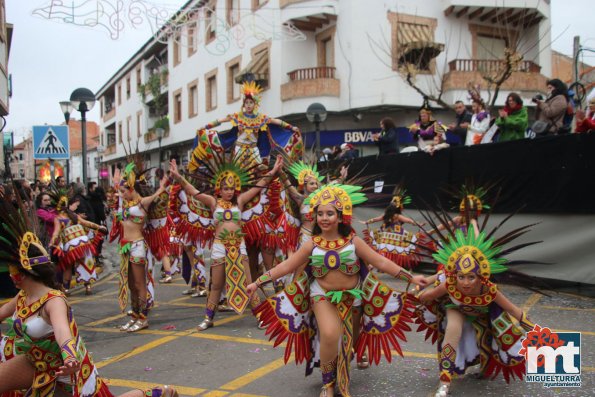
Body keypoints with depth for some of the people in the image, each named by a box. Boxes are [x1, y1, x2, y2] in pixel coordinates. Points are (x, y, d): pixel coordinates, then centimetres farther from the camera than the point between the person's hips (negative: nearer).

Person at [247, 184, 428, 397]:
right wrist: (258, 282, -12)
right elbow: (285, 266, -7)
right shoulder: (312, 244, -10)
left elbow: (381, 262, -10)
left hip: (352, 298, 2)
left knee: (348, 342, 14)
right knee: (330, 335, -27)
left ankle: (342, 380, 48)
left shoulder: (353, 241, -11)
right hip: (323, 296, -1)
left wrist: (410, 277, -15)